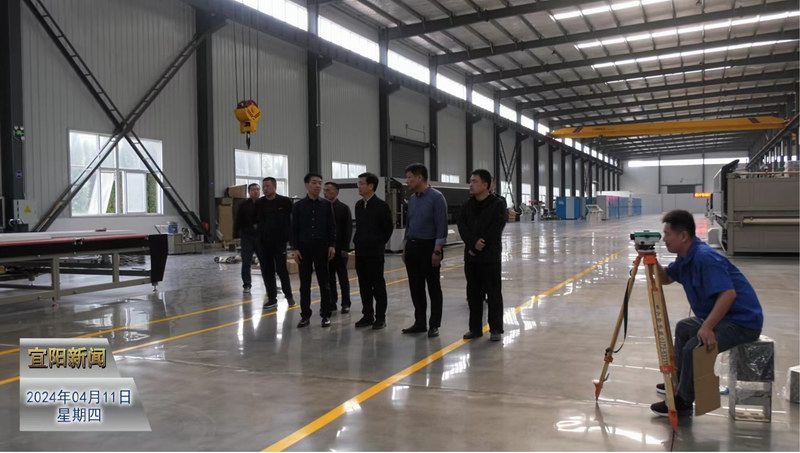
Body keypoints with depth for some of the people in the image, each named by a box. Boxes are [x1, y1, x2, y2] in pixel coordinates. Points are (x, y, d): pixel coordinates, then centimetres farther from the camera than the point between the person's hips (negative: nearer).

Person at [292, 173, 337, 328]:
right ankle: (305, 315, 12)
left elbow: (331, 227, 4)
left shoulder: (326, 205, 4)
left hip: (322, 247, 0)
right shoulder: (299, 205, 3)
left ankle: (326, 315, 12)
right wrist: (295, 248, -4)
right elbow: (294, 228, 2)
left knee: (324, 283, 4)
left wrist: (332, 245, -4)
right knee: (305, 284, 5)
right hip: (304, 248, 0)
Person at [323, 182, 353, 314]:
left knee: (343, 277, 3)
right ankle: (332, 302, 12)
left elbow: (348, 229, -6)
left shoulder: (344, 208, -2)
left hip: (339, 249, -3)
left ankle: (345, 304, 8)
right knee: (329, 278, 6)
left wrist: (345, 248, -12)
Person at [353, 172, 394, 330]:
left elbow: (388, 227, -3)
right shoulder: (358, 205, 9)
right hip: (360, 251, 6)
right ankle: (367, 315, 17)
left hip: (375, 251, -6)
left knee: (378, 285, 0)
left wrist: (380, 243, 3)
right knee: (364, 285, 9)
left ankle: (380, 317, 7)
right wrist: (358, 241, 13)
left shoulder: (381, 205, -10)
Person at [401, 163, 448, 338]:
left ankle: (434, 325, 10)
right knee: (416, 288, 10)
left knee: (433, 287, 2)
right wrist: (405, 247, 14)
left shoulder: (436, 197, -11)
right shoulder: (412, 198, 11)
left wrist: (437, 251, -18)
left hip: (429, 247, -7)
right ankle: (420, 322, 20)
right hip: (412, 247, 7)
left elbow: (441, 226, -14)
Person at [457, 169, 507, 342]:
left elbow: (496, 229, -13)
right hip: (470, 255, 5)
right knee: (473, 294, 9)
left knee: (493, 293, 0)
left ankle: (495, 329, 9)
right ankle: (475, 328, 18)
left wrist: (481, 245, -15)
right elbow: (462, 227, -1)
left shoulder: (498, 204, -5)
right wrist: (473, 242, -17)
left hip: (490, 256, -5)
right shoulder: (466, 205, 10)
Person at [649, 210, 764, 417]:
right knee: (684, 328, 26)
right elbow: (665, 278, 18)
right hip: (719, 316, 11)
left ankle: (683, 402, -7)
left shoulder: (705, 257, -24)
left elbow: (728, 294, -33)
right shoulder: (685, 258, 6)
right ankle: (679, 382, 36)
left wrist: (707, 327, -36)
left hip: (743, 321, -11)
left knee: (694, 348, -25)